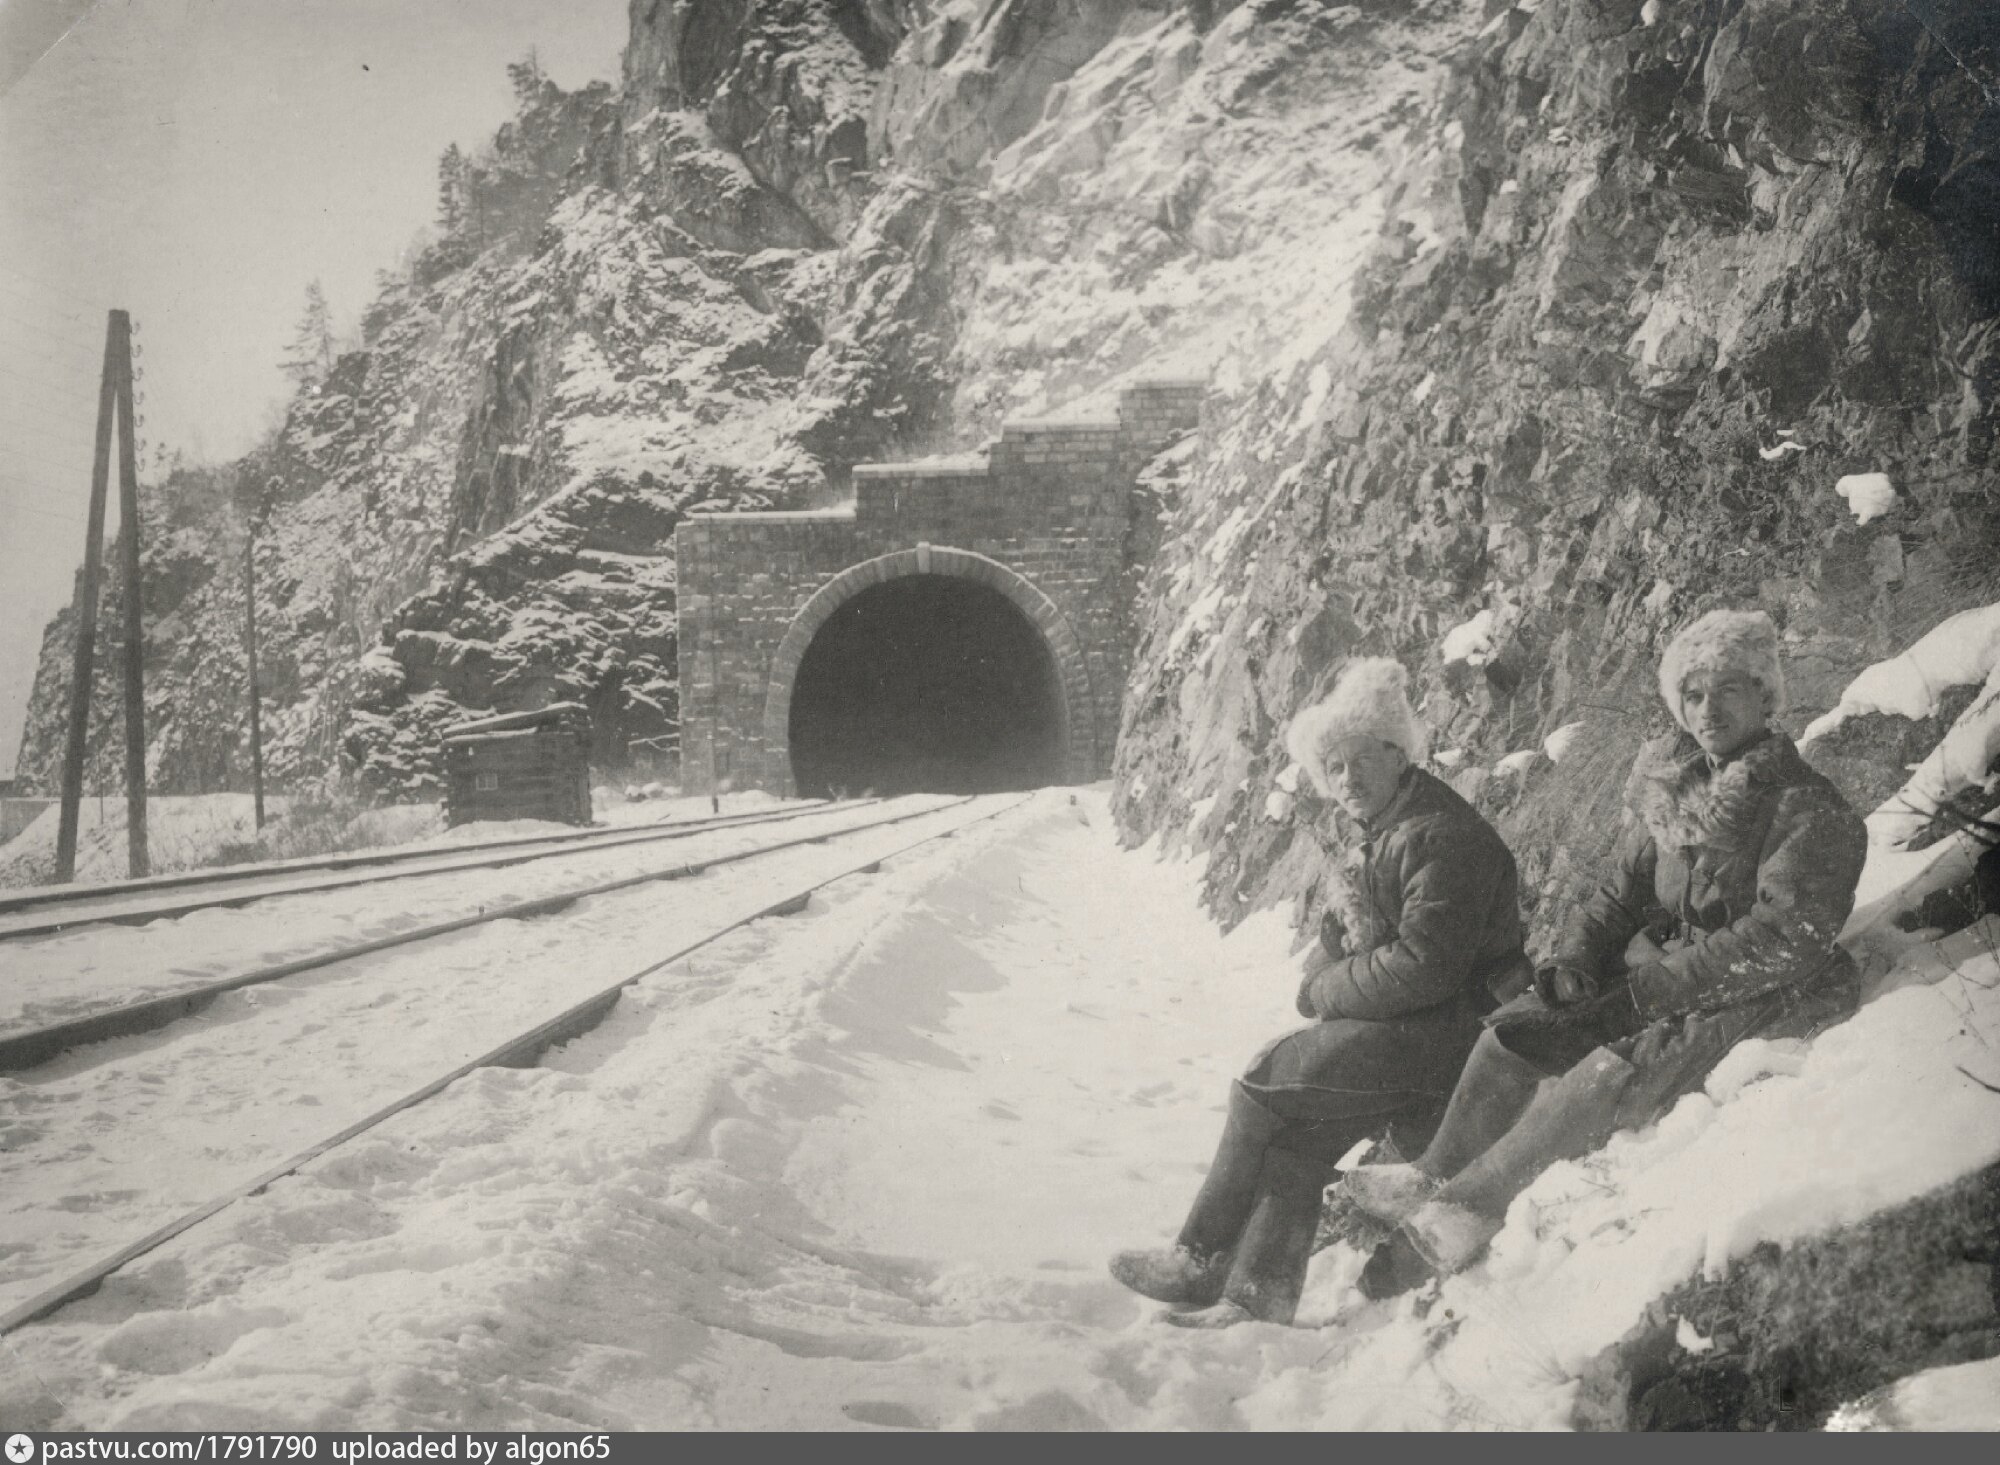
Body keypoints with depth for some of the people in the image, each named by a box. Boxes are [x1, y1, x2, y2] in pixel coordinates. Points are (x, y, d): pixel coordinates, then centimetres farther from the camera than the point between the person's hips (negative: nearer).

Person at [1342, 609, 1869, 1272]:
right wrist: (1574, 957, -4)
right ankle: (1435, 1176, -4)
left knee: (1615, 1071, -29)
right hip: (1657, 977, 8)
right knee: (1513, 1030, -8)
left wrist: (1657, 980, -20)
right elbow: (1624, 893, 15)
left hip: (1757, 996, -7)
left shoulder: (1811, 810, -14)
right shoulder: (1673, 789, 8)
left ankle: (1470, 1206, -22)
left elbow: (1782, 939, -21)